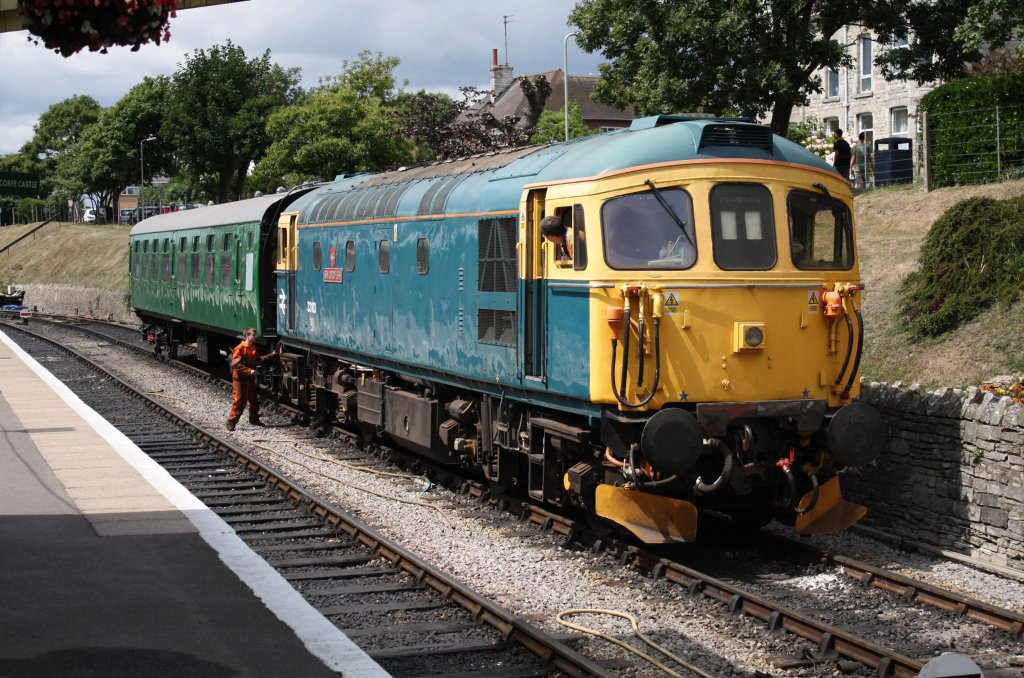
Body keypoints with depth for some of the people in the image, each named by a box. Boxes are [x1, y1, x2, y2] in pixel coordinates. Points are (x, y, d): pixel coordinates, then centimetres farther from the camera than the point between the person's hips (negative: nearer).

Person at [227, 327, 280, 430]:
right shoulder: (239, 348, -16)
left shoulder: (253, 348, 10)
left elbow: (258, 360, 20)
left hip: (250, 379, 8)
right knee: (239, 401, -8)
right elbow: (235, 364, -21)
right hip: (240, 379, -8)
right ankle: (231, 423, -3)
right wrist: (249, 371, -26)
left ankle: (254, 419, 33)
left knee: (254, 400, 16)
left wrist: (272, 355, 16)